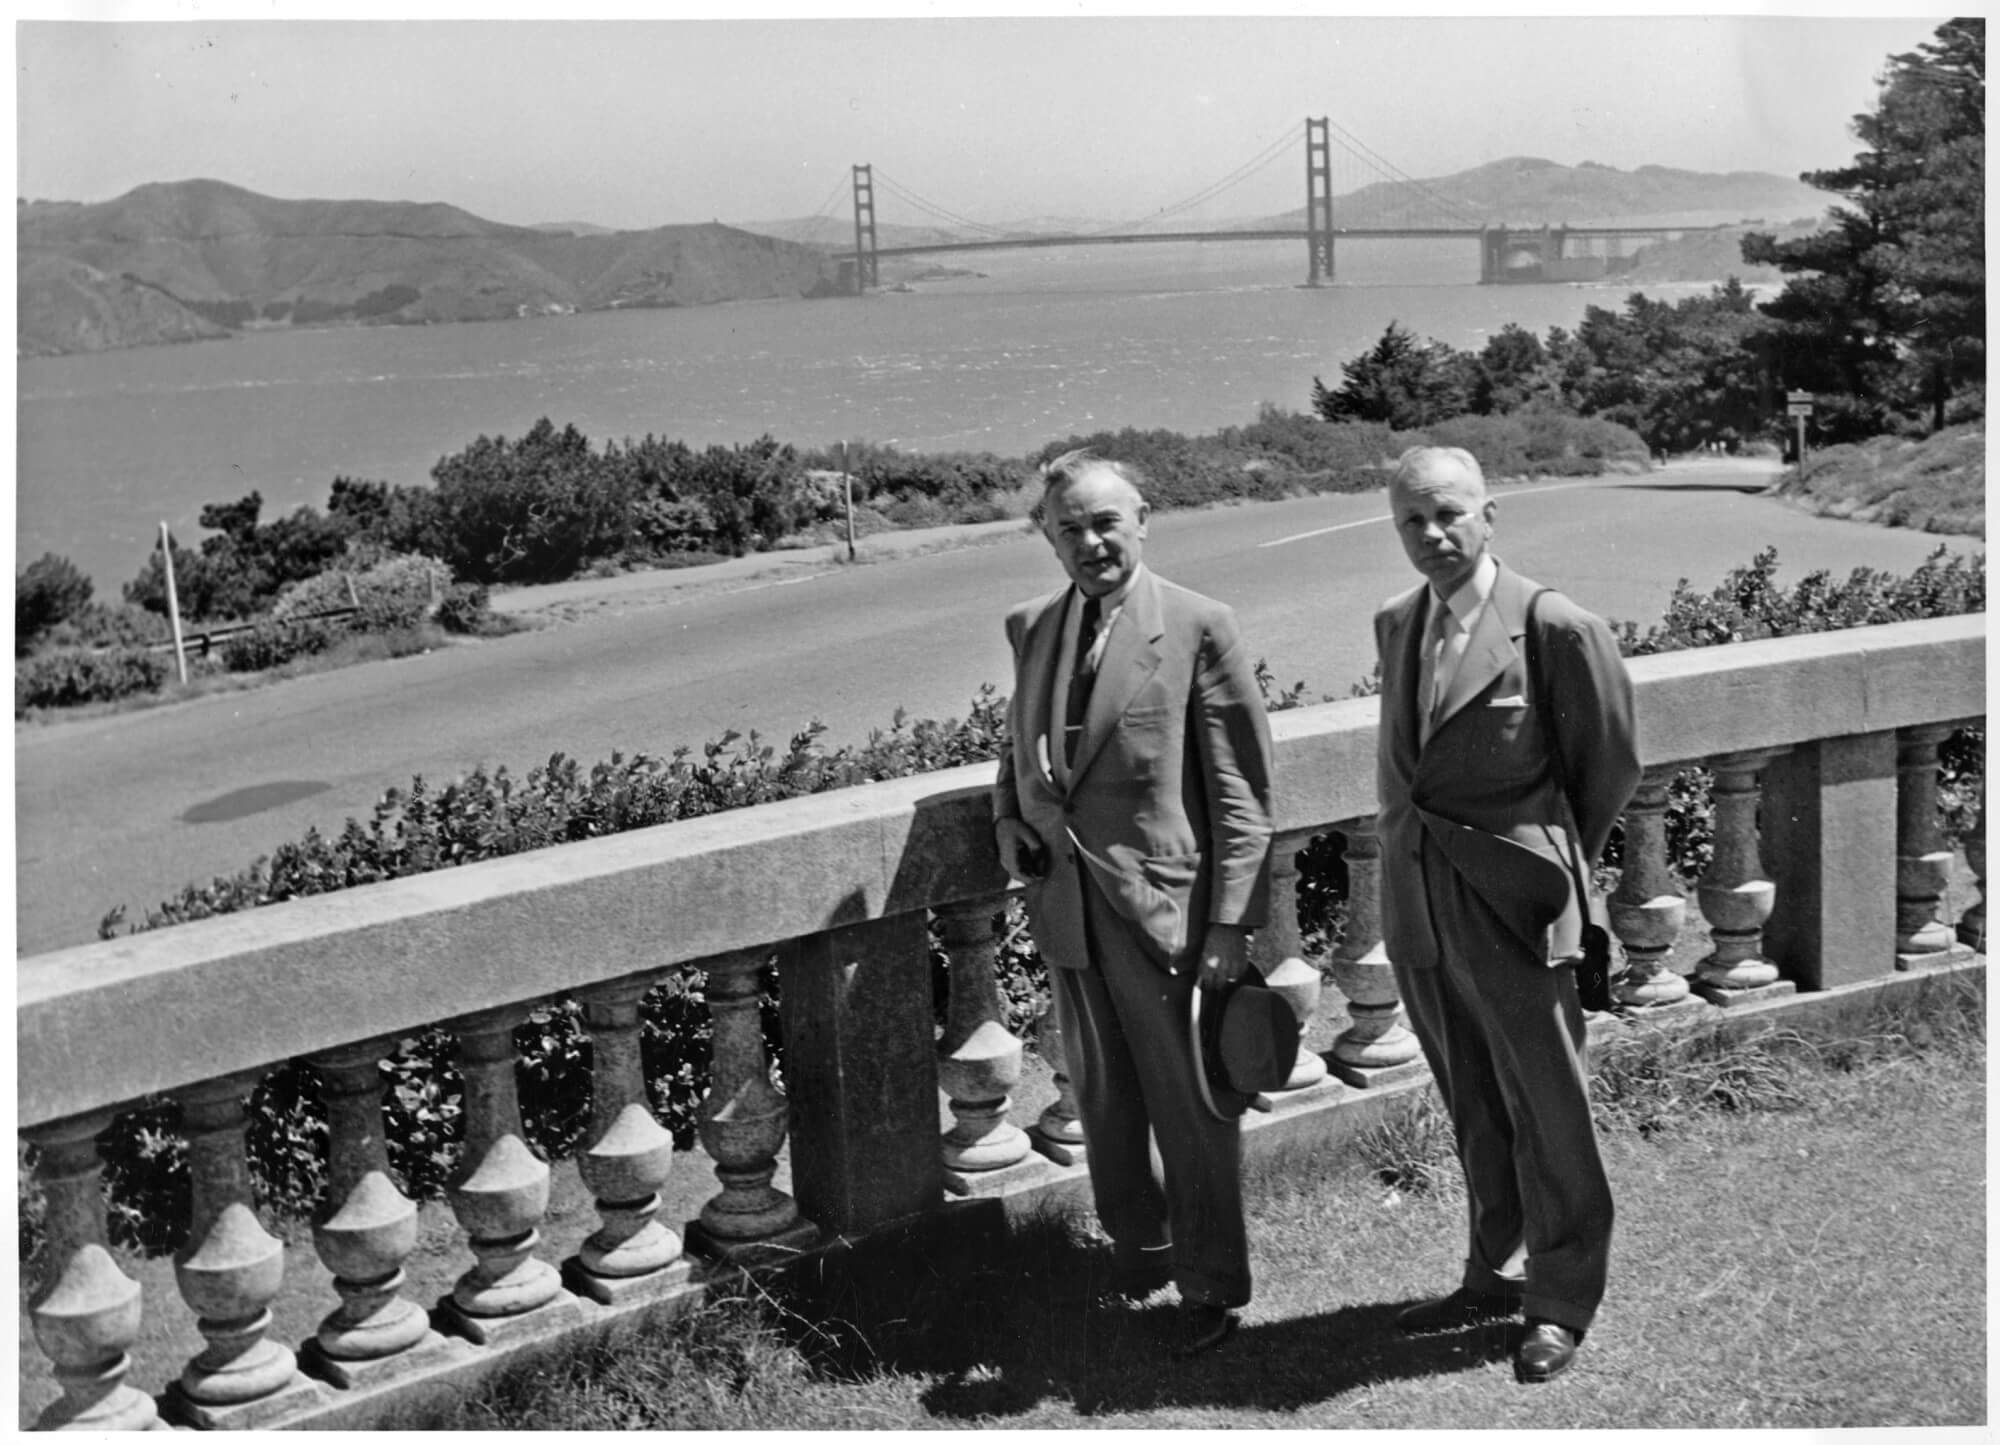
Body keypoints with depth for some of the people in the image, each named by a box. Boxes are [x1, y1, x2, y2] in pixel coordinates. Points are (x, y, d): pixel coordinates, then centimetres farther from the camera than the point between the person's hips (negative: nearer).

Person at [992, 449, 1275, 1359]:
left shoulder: (1198, 628, -10)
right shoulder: (1030, 630, 7)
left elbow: (1241, 792, -10)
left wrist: (1231, 924, -14)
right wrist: (1009, 822, 1)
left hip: (1161, 902, -5)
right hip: (1064, 901, 6)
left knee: (1189, 1104, 4)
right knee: (1100, 1097, 18)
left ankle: (1210, 1286, 19)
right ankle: (1135, 1247, 38)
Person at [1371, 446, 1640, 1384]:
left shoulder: (1556, 629, -13)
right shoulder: (1394, 626, 6)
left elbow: (1609, 766, -2)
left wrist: (1557, 868, 8)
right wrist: (1416, 837, 13)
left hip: (1509, 906, -6)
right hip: (1415, 902, 6)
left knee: (1547, 1112, 7)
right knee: (1473, 1111, 18)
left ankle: (1561, 1301, 22)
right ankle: (1496, 1275, 33)